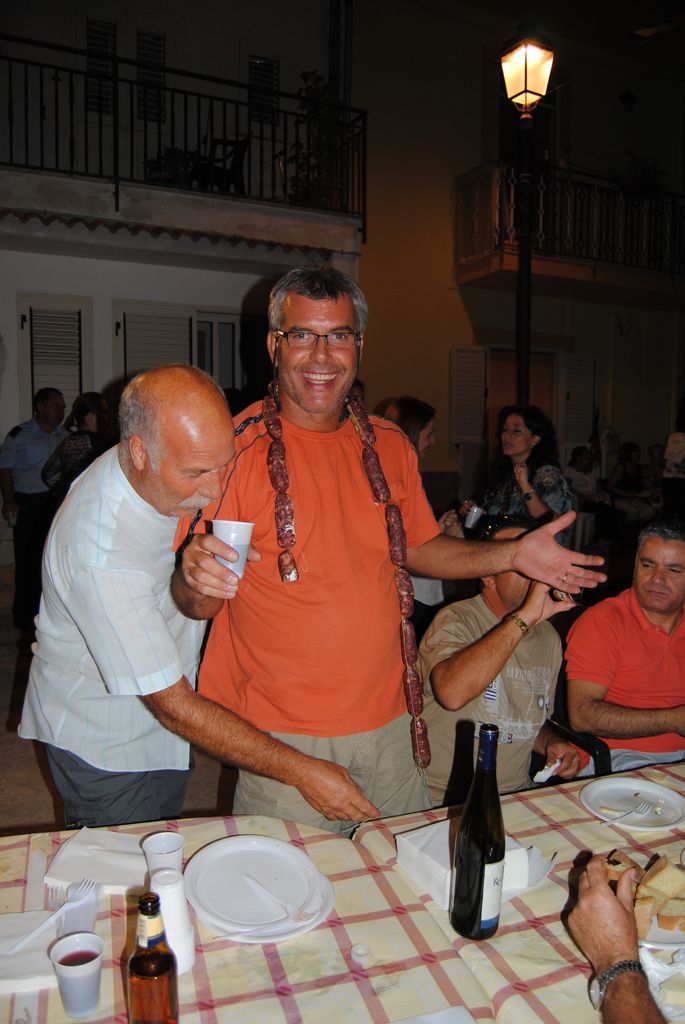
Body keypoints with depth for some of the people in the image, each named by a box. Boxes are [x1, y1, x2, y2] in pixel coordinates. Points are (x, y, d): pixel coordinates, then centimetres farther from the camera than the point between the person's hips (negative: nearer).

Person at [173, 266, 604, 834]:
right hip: (286, 739, -4)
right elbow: (196, 603, -10)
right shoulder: (237, 447, -13)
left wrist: (510, 554, 1)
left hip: (388, 721, 5)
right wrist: (198, 580, -33)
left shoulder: (389, 445, 2)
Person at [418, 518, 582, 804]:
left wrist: (552, 744, 2)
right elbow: (451, 693, -34)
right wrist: (524, 617, -30)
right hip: (446, 801, -7)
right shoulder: (456, 620, -12)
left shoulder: (549, 636, 12)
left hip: (517, 797, 7)